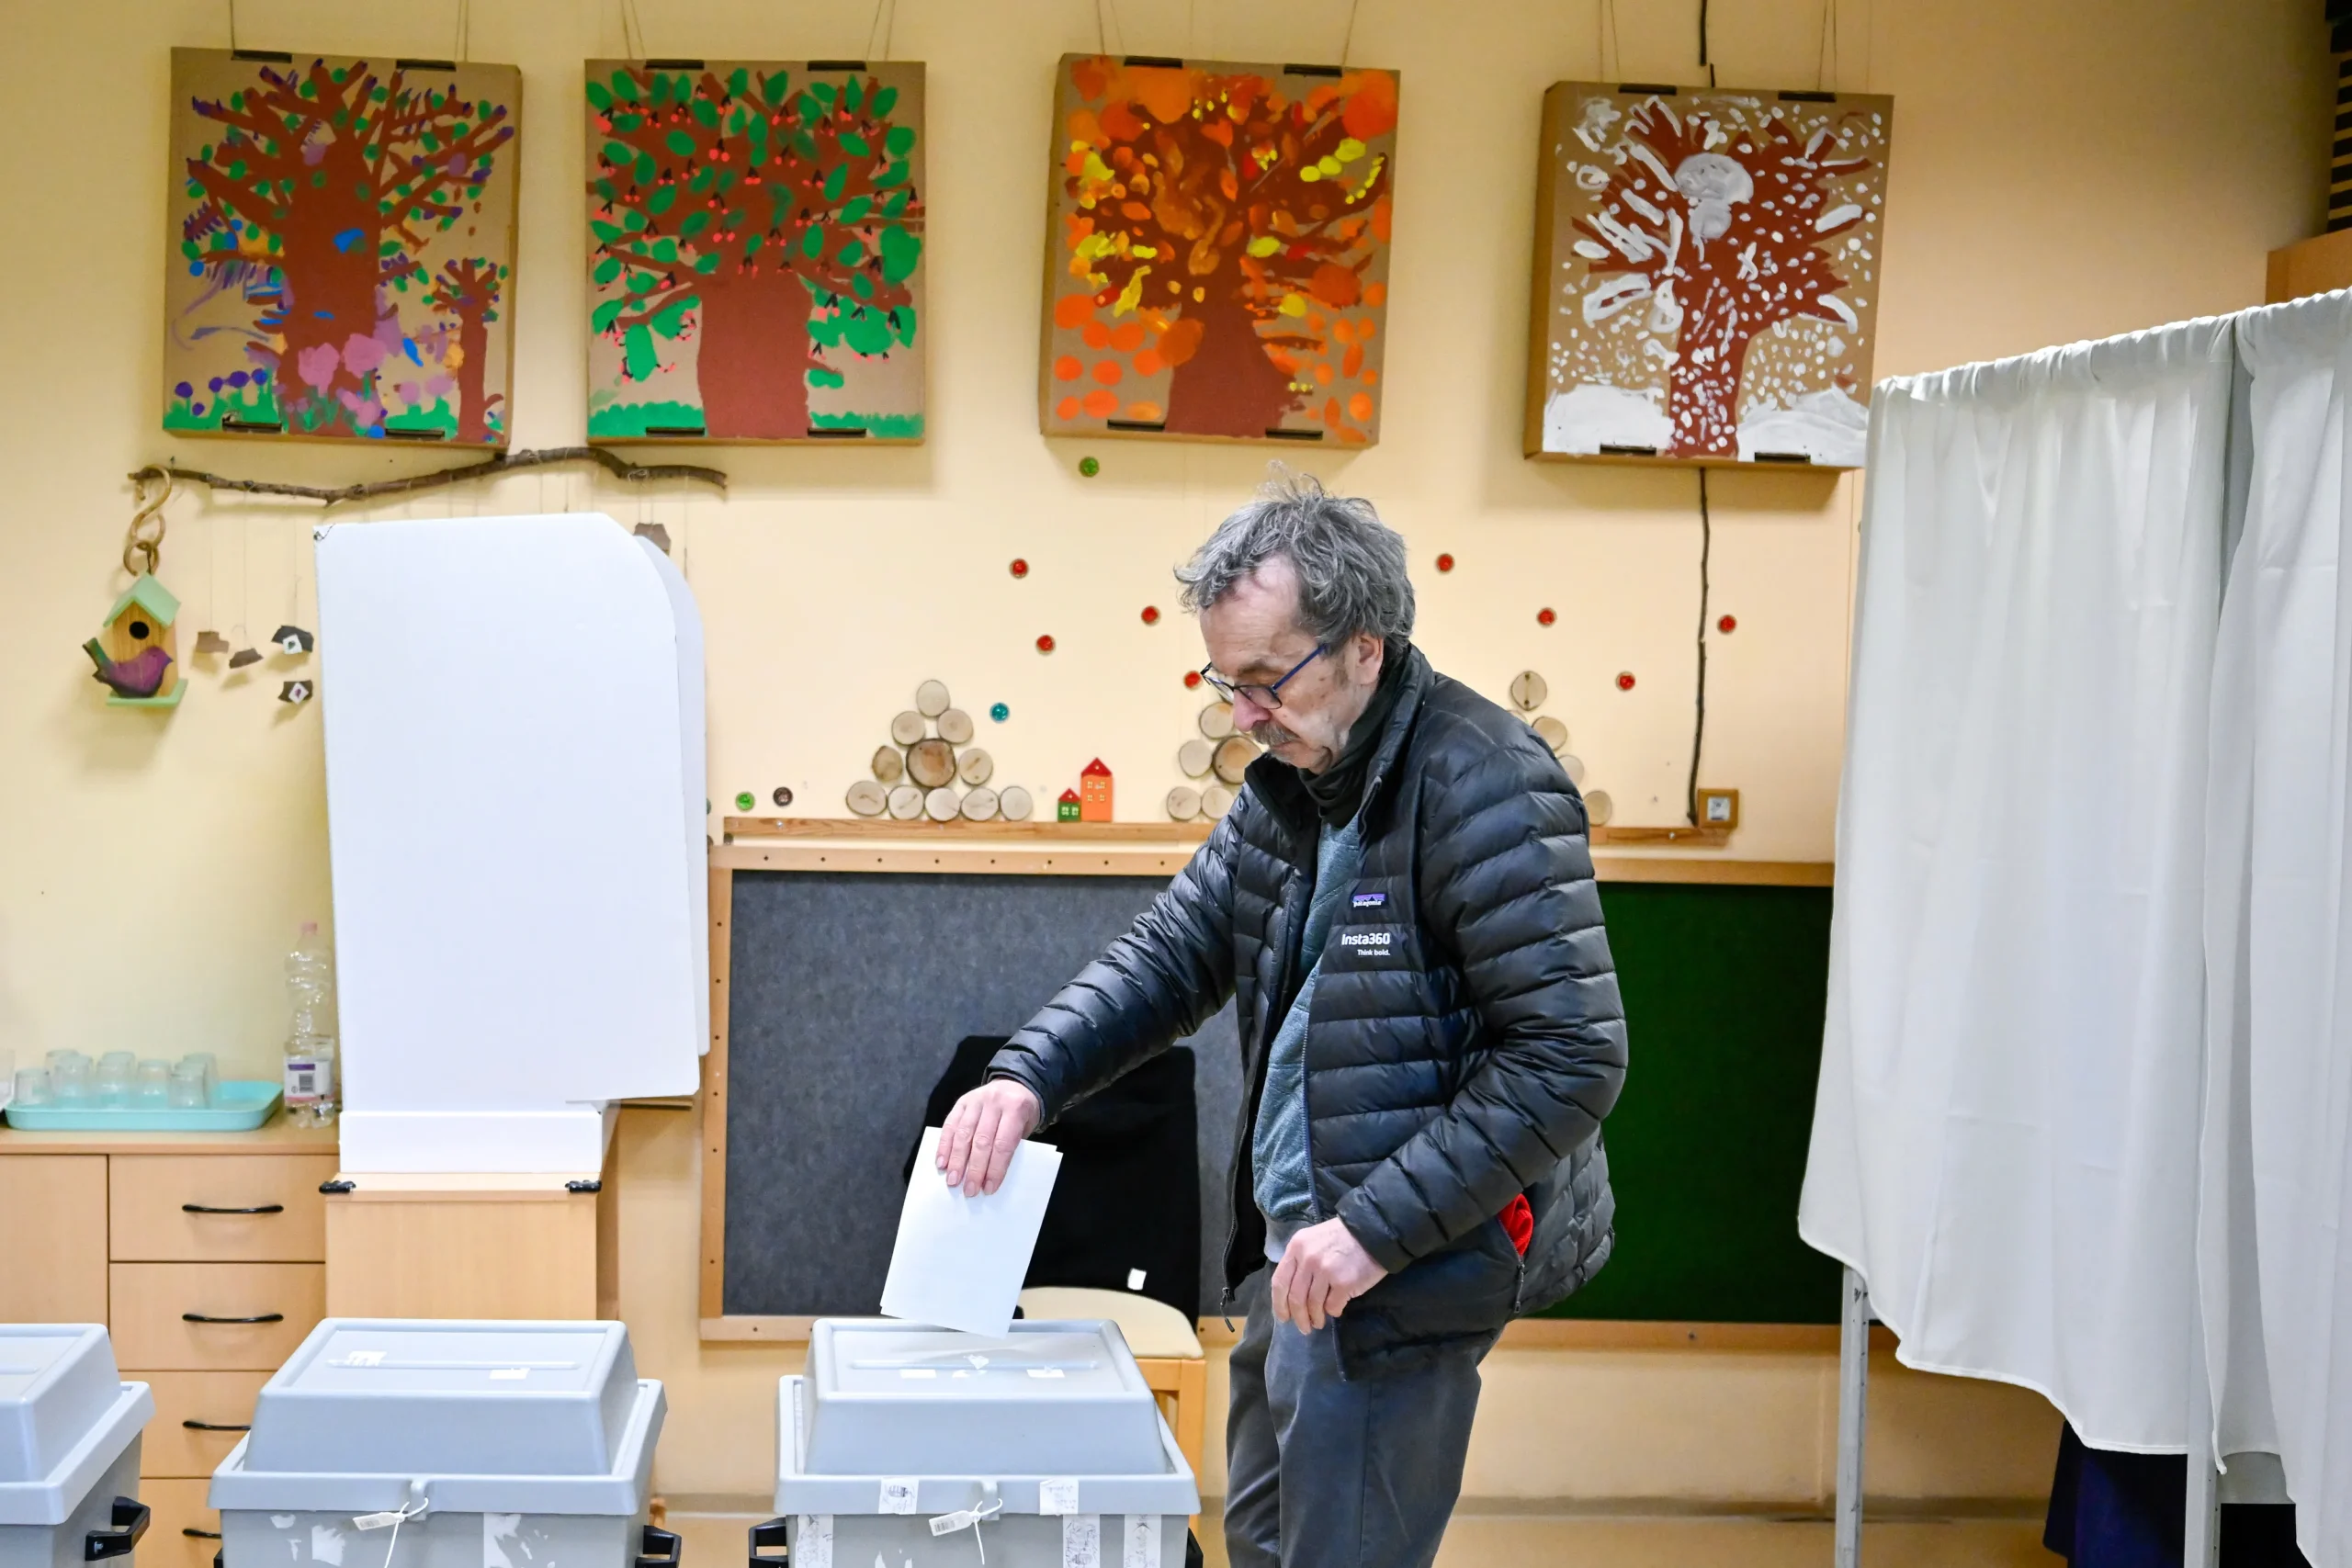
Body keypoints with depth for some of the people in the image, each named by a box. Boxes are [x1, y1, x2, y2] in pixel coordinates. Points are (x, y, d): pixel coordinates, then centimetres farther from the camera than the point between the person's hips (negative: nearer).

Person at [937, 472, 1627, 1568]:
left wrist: (1378, 1228, -24)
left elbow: (1572, 1056, -23)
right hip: (1296, 1251, 9)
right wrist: (1027, 1076, -4)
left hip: (1400, 1273, -9)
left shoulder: (1482, 787, -19)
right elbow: (1174, 953, 13)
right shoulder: (1290, 783, 8)